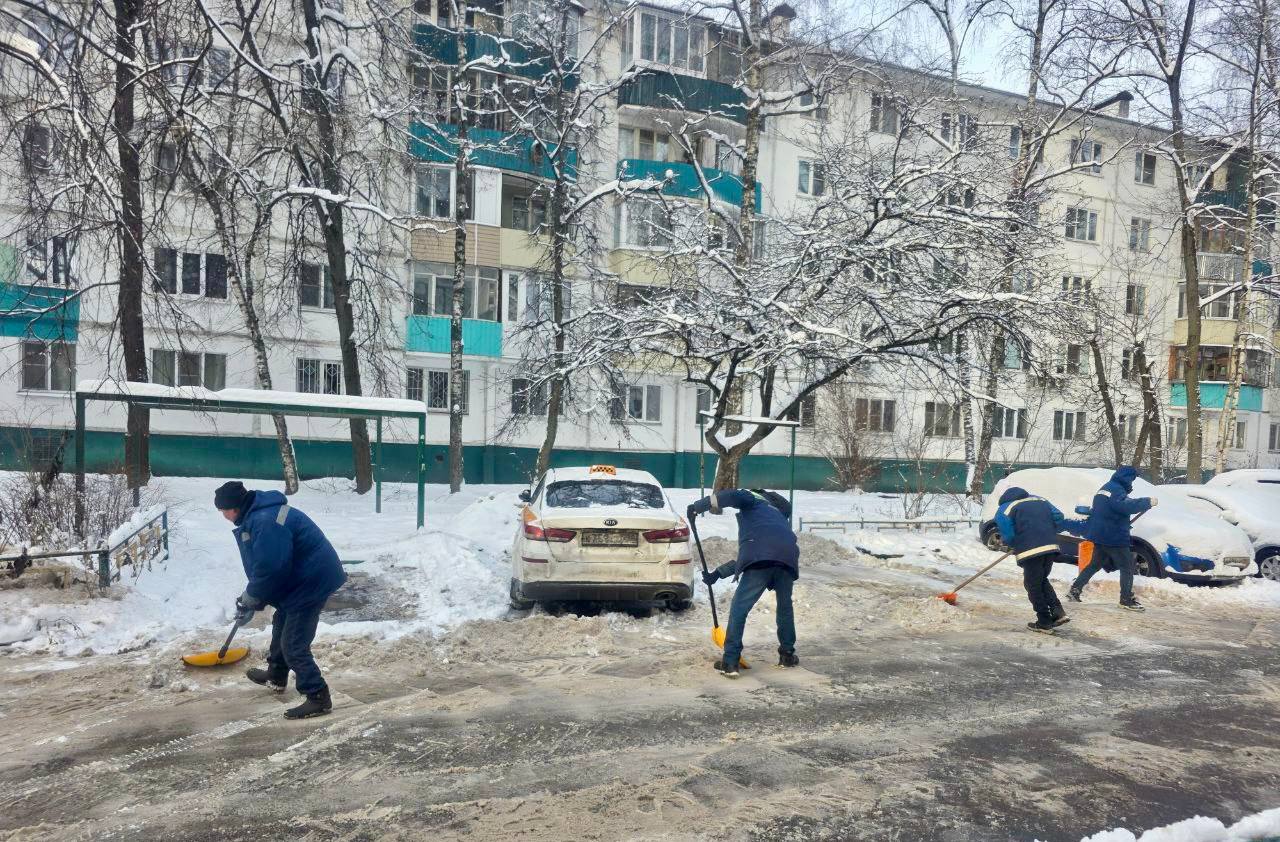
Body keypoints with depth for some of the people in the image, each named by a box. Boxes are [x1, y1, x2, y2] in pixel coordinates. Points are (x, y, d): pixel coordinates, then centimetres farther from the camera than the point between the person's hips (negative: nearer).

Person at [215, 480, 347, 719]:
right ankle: (276, 676, 49)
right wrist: (250, 598, 15)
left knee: (294, 645, -7)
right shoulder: (256, 514, 8)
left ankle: (318, 698, -1)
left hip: (311, 581, -11)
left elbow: (268, 570, -27)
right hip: (302, 577, 11)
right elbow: (262, 565, 17)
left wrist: (249, 600, -10)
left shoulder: (265, 521, -27)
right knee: (282, 623, 29)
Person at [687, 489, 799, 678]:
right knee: (785, 606, 28)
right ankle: (787, 655, 35)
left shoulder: (753, 499, 24)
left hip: (761, 560, -7)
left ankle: (730, 662, 2)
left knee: (739, 609, 3)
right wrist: (717, 573, 36)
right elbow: (744, 557, 37)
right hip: (788, 558, 7)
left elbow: (731, 495, -2)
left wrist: (698, 506, 6)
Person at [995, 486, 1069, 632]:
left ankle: (1045, 622, 11)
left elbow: (1007, 535, -3)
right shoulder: (1041, 500, 21)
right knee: (1042, 581, 24)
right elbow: (1058, 518, 14)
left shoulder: (1004, 509, 5)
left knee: (1033, 586, 9)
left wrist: (1014, 546, 17)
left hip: (1030, 551, -6)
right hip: (1051, 548, 6)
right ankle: (1058, 612, 14)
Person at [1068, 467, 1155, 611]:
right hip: (1113, 537, -9)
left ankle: (1074, 591, 15)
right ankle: (1126, 600, 2)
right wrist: (1147, 502, -23)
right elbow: (1127, 506, -32)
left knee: (1095, 564, 18)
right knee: (1127, 567, 1)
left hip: (1099, 535, 10)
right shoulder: (1116, 490, -16)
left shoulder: (1104, 488, 16)